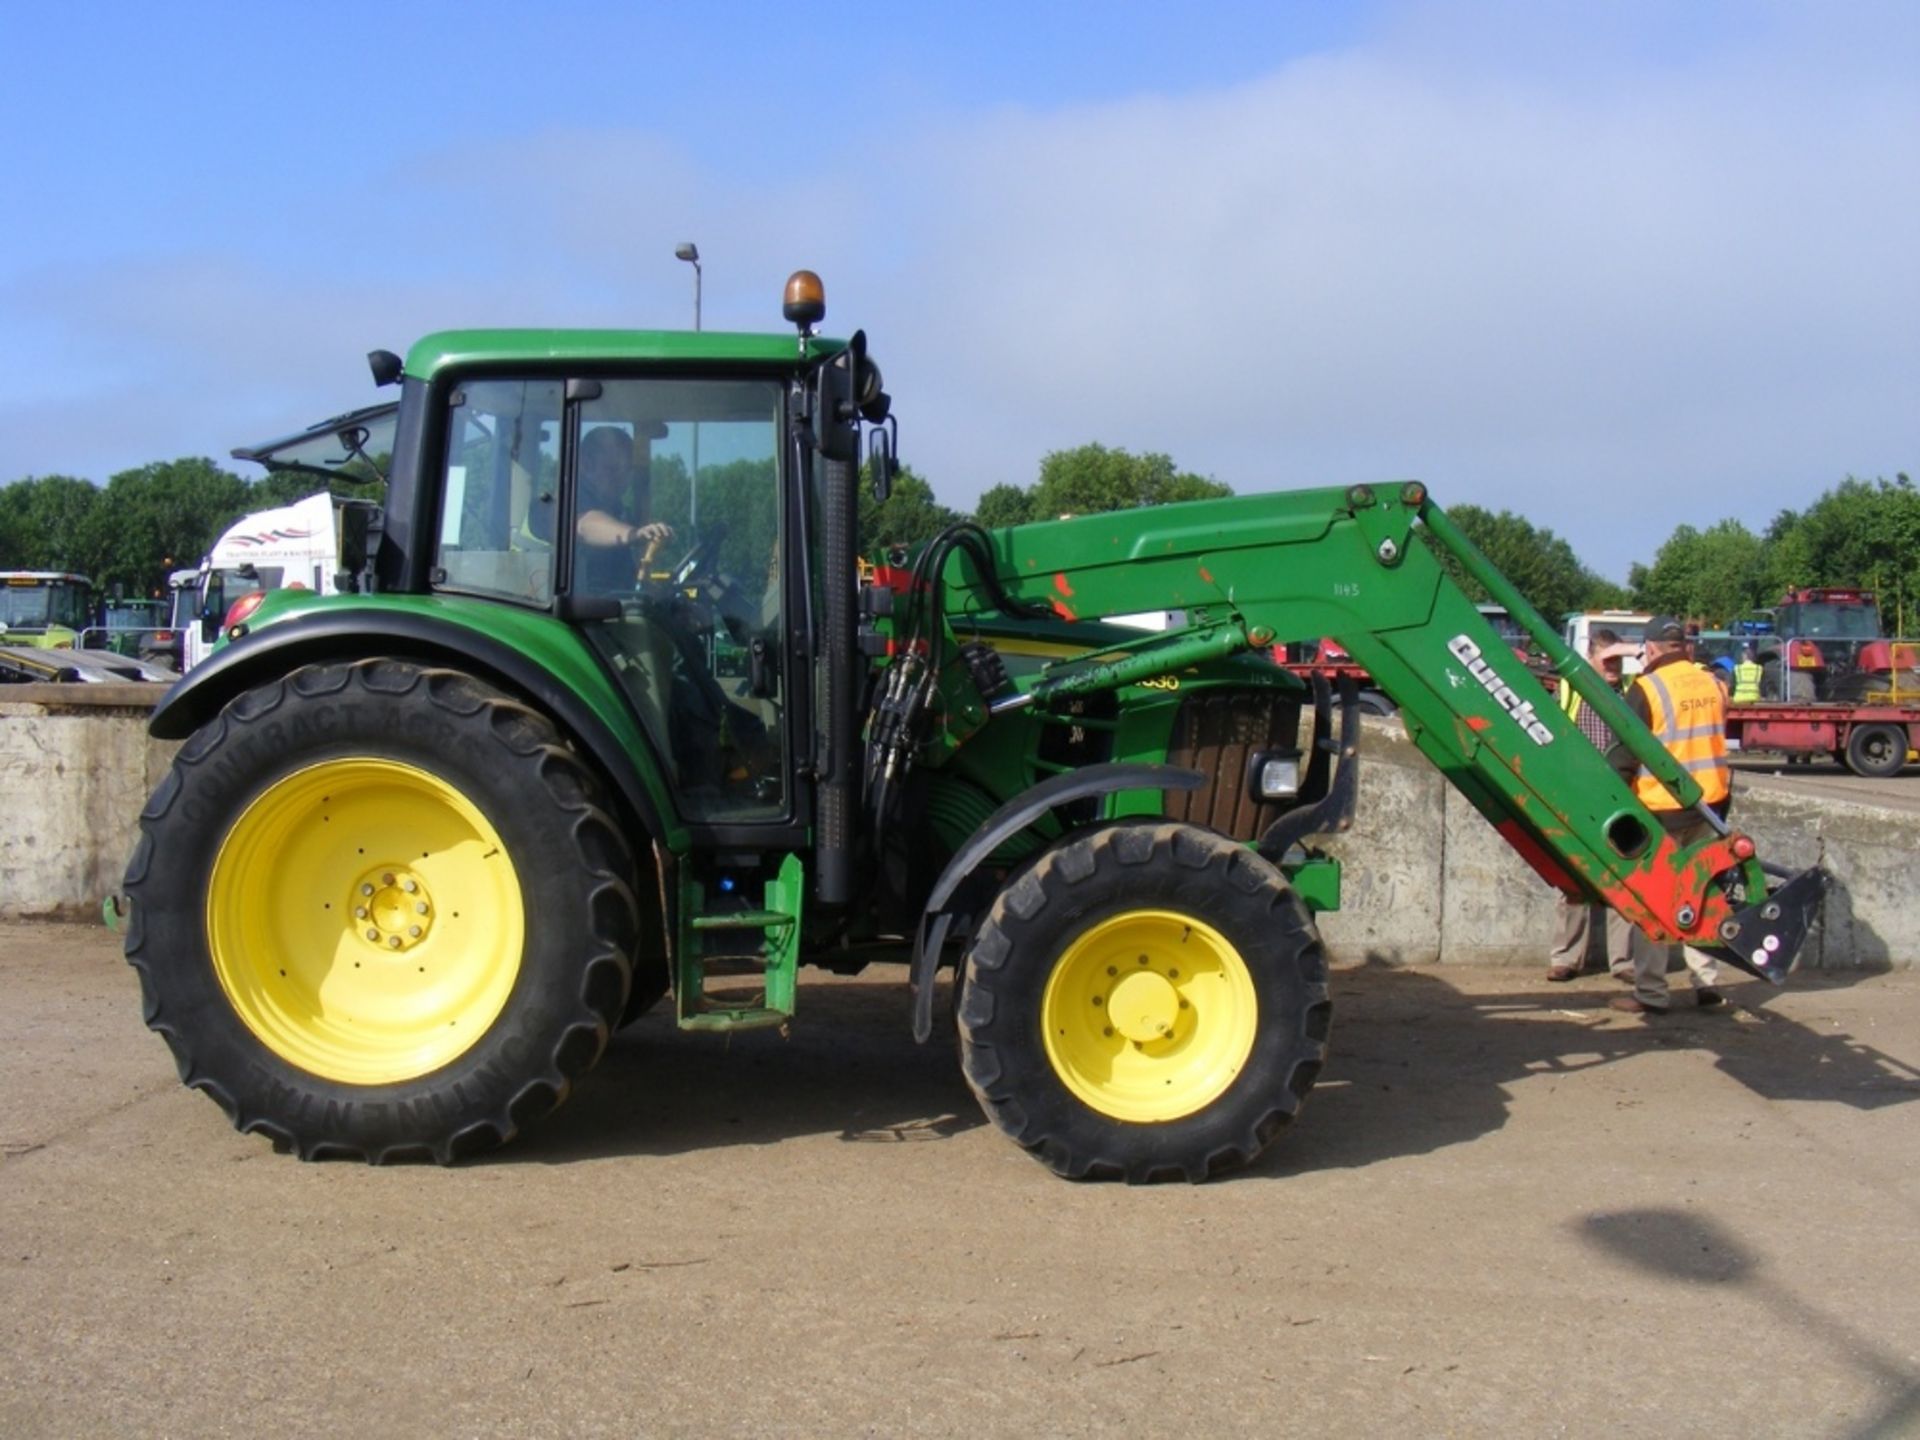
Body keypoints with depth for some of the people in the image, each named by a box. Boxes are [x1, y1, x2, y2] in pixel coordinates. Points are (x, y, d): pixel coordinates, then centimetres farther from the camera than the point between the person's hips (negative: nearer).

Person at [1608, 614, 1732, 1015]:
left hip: (1661, 808, -6)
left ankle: (1650, 993, 3)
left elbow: (1624, 755, -11)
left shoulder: (1646, 689, -12)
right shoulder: (1713, 685, 5)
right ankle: (1707, 983, 20)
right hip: (1710, 804, 6)